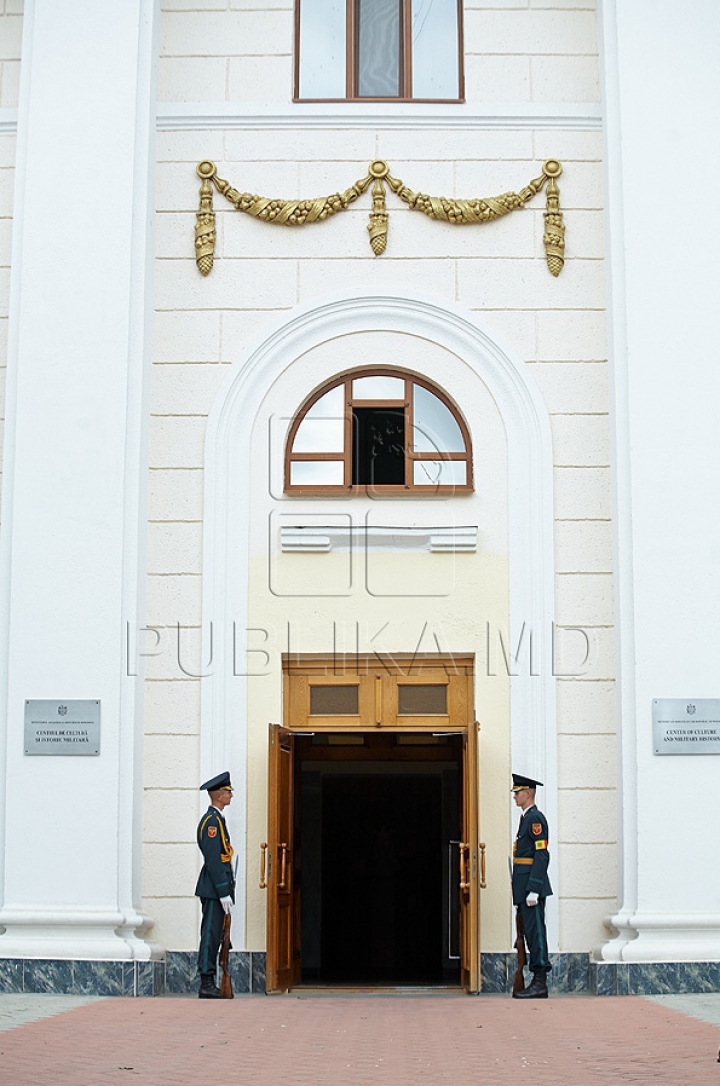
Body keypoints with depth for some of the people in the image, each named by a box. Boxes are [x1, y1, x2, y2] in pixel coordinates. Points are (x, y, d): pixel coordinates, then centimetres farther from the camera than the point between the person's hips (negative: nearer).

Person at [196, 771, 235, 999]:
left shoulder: (216, 819, 18)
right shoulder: (212, 821, -14)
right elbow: (213, 860, -19)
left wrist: (228, 889, 19)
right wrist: (224, 893, -20)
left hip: (216, 889, 10)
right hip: (214, 888, -10)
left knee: (213, 935, 11)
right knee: (211, 935, -8)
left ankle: (210, 985, 14)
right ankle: (206, 985, -7)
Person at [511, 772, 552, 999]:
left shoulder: (535, 818, -11)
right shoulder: (526, 818, 19)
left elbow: (542, 855, -18)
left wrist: (533, 890, -22)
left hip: (531, 884, -10)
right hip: (524, 887, 10)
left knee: (535, 931, -8)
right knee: (531, 932, 10)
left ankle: (540, 984, -7)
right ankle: (537, 982, 13)